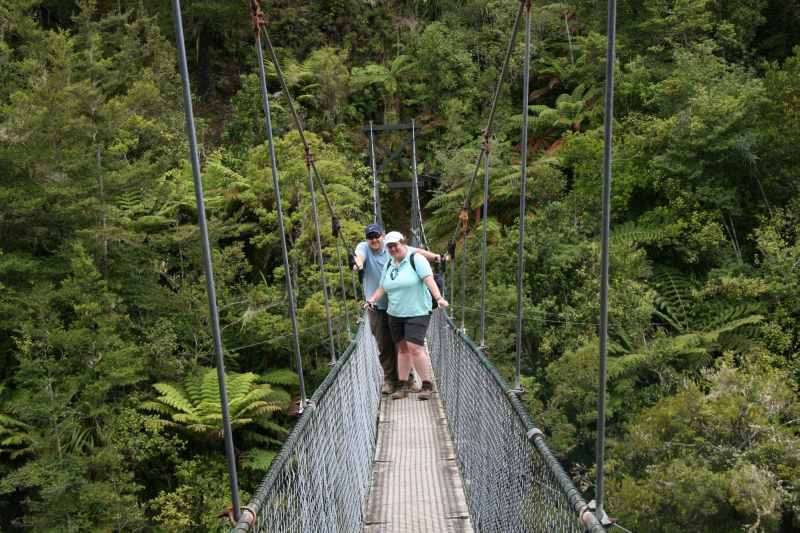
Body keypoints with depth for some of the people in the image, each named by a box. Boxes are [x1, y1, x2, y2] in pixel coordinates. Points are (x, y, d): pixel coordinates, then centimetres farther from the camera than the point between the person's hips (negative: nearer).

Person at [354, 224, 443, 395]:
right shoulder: (364, 247, -4)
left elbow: (415, 251, -7)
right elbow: (359, 255, -27)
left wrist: (434, 256, -22)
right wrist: (359, 263, -50)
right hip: (376, 307, 0)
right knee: (384, 345, 6)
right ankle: (389, 379, 21)